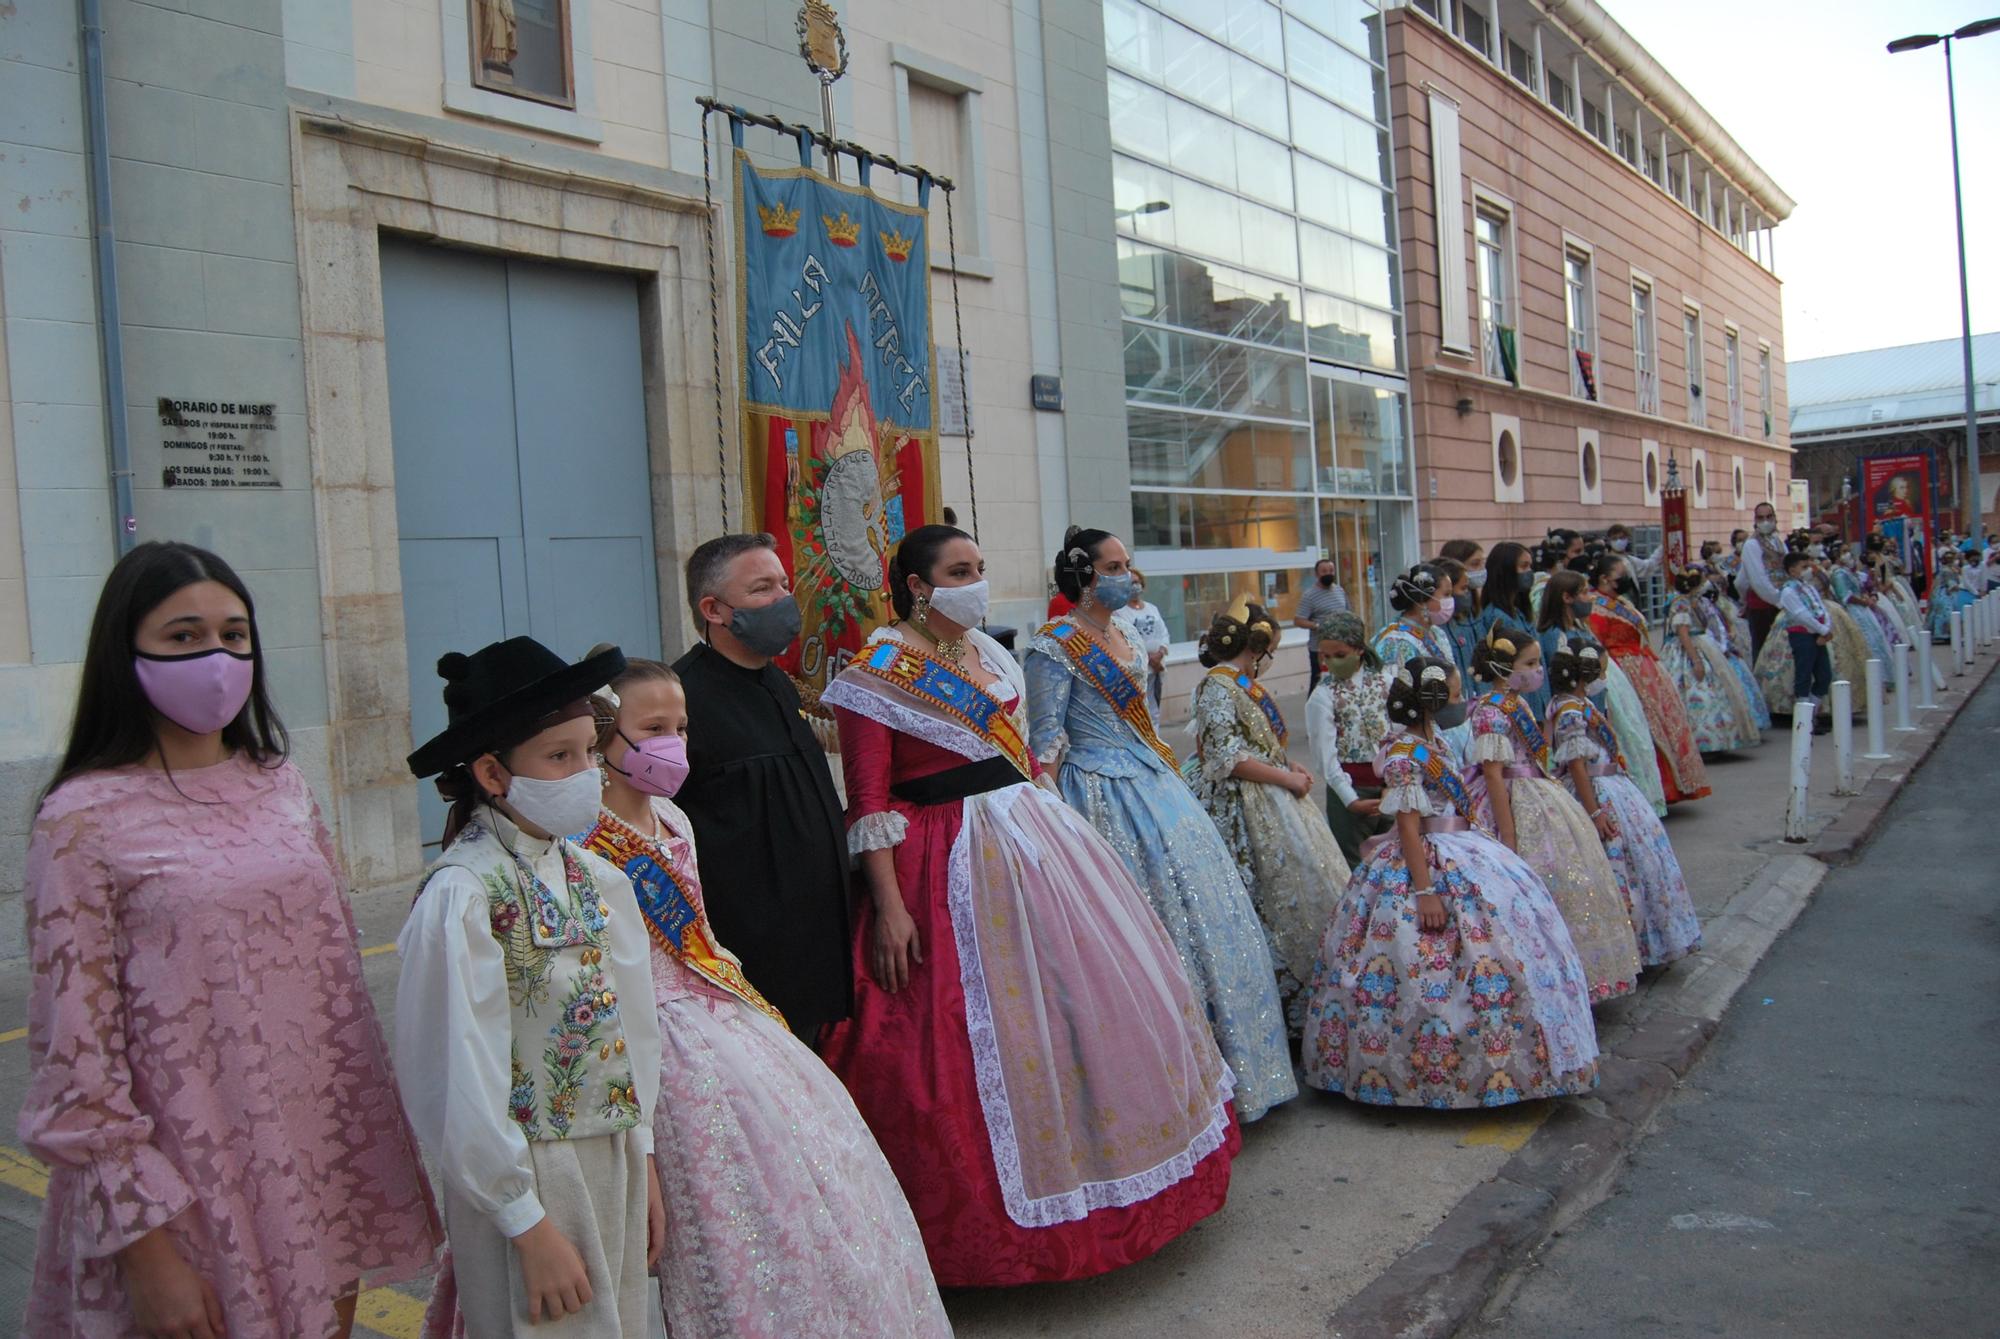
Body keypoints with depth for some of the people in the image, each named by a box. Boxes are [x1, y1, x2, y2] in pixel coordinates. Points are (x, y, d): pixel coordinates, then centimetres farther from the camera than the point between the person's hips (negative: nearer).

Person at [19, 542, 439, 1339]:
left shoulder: (281, 788, 4)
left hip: (323, 1177, 5)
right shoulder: (85, 820, -11)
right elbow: (75, 1061, -11)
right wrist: (144, 1243, -12)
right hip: (193, 1199, -5)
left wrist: (377, 1151, 10)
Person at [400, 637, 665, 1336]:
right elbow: (462, 1081, -18)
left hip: (615, 1163, 6)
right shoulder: (463, 896, -20)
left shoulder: (598, 879, 0)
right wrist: (530, 1225, -14)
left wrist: (641, 1161, 10)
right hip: (525, 1177, -6)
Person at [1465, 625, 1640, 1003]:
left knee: (1571, 883, 13)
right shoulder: (1492, 711, -17)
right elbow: (1494, 774, -21)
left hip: (1541, 799, 10)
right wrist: (1509, 839, -23)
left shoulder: (1516, 704, 12)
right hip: (1519, 811, -10)